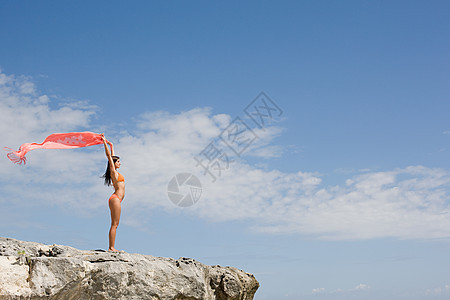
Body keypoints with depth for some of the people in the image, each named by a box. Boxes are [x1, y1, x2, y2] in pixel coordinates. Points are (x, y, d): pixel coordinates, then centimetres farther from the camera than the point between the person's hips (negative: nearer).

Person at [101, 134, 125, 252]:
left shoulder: (115, 171, 17)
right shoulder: (113, 171, -4)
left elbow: (112, 155, 28)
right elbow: (109, 156, -5)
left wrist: (111, 145, 32)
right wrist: (105, 142, -3)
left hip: (116, 200, 9)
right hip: (116, 198, -9)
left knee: (115, 224, 6)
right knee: (114, 224, -11)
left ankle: (111, 247, 6)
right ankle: (111, 247, -12)